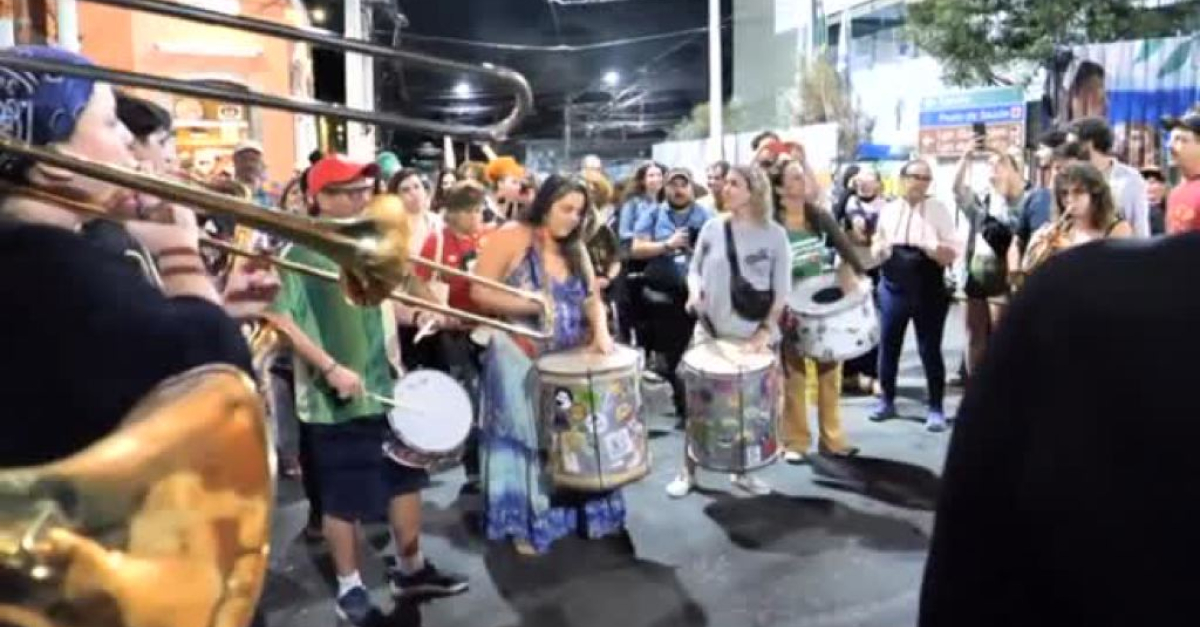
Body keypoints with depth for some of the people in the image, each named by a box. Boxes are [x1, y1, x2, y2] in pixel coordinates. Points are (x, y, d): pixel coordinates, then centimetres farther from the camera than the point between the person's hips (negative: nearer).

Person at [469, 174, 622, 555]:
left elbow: (592, 297, 8)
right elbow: (479, 292, -13)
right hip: (522, 359, -5)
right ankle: (526, 525, 17)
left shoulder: (574, 247, 11)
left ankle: (580, 513, 27)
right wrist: (532, 305, -22)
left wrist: (601, 332, -12)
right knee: (527, 440, 3)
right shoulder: (511, 237, -9)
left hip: (569, 360, 6)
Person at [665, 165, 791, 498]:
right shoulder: (712, 228, 1)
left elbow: (781, 290, -3)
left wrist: (766, 329, -12)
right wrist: (694, 291, -10)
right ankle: (688, 472, 17)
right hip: (710, 331, 1)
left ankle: (743, 471, 26)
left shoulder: (774, 234, -4)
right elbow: (694, 269, 11)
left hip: (754, 335, -1)